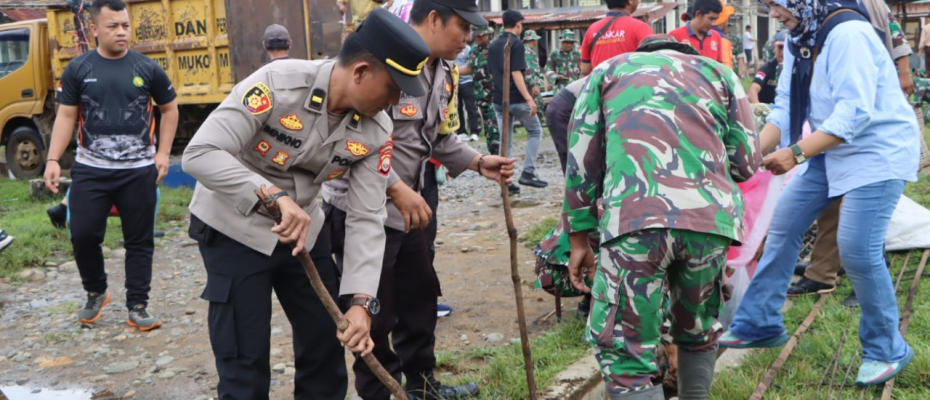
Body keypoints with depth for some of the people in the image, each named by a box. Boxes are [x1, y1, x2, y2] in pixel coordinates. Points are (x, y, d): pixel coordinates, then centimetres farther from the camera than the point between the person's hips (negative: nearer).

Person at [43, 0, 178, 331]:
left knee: (139, 241, 4)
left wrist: (163, 153, 0)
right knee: (83, 234, 0)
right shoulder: (78, 69, 0)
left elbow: (169, 109, 10)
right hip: (90, 169, 0)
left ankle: (137, 308, 14)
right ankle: (96, 293, 26)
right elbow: (66, 116, 3)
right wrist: (53, 159, -7)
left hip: (139, 171, 0)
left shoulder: (147, 68, 0)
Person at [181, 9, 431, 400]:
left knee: (328, 340, 12)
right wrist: (276, 196, -39)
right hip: (234, 228, -5)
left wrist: (360, 301, -21)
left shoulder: (377, 131, -12)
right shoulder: (278, 83, -28)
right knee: (245, 358, -1)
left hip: (303, 228, 5)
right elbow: (200, 154, -30)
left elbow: (366, 219, -11)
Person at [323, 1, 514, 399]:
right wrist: (397, 189, -31)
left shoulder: (445, 73, 7)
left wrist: (479, 162, 4)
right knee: (374, 313, 2)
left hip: (405, 207, 10)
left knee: (420, 295, 21)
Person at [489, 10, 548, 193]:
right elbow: (516, 73, -18)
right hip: (517, 99, -6)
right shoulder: (516, 43, -10)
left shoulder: (493, 45, 11)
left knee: (505, 140, 9)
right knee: (535, 132, 11)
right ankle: (528, 173, 2)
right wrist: (529, 98, -21)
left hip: (499, 99, 6)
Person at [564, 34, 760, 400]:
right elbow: (746, 162, 18)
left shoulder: (608, 70, 25)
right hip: (711, 218, 3)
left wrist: (579, 238, 20)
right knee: (699, 332, 25)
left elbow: (581, 162, 16)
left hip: (636, 218, -2)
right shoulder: (718, 71, 26)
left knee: (625, 348, 2)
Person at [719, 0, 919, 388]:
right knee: (784, 224, 7)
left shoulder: (848, 34, -24)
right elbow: (785, 108, 2)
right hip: (832, 150, 9)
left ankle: (887, 350, 8)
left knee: (857, 250, -14)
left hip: (878, 150, -9)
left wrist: (795, 153, -33)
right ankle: (759, 324, 20)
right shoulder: (799, 40, 5)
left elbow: (854, 113, -30)